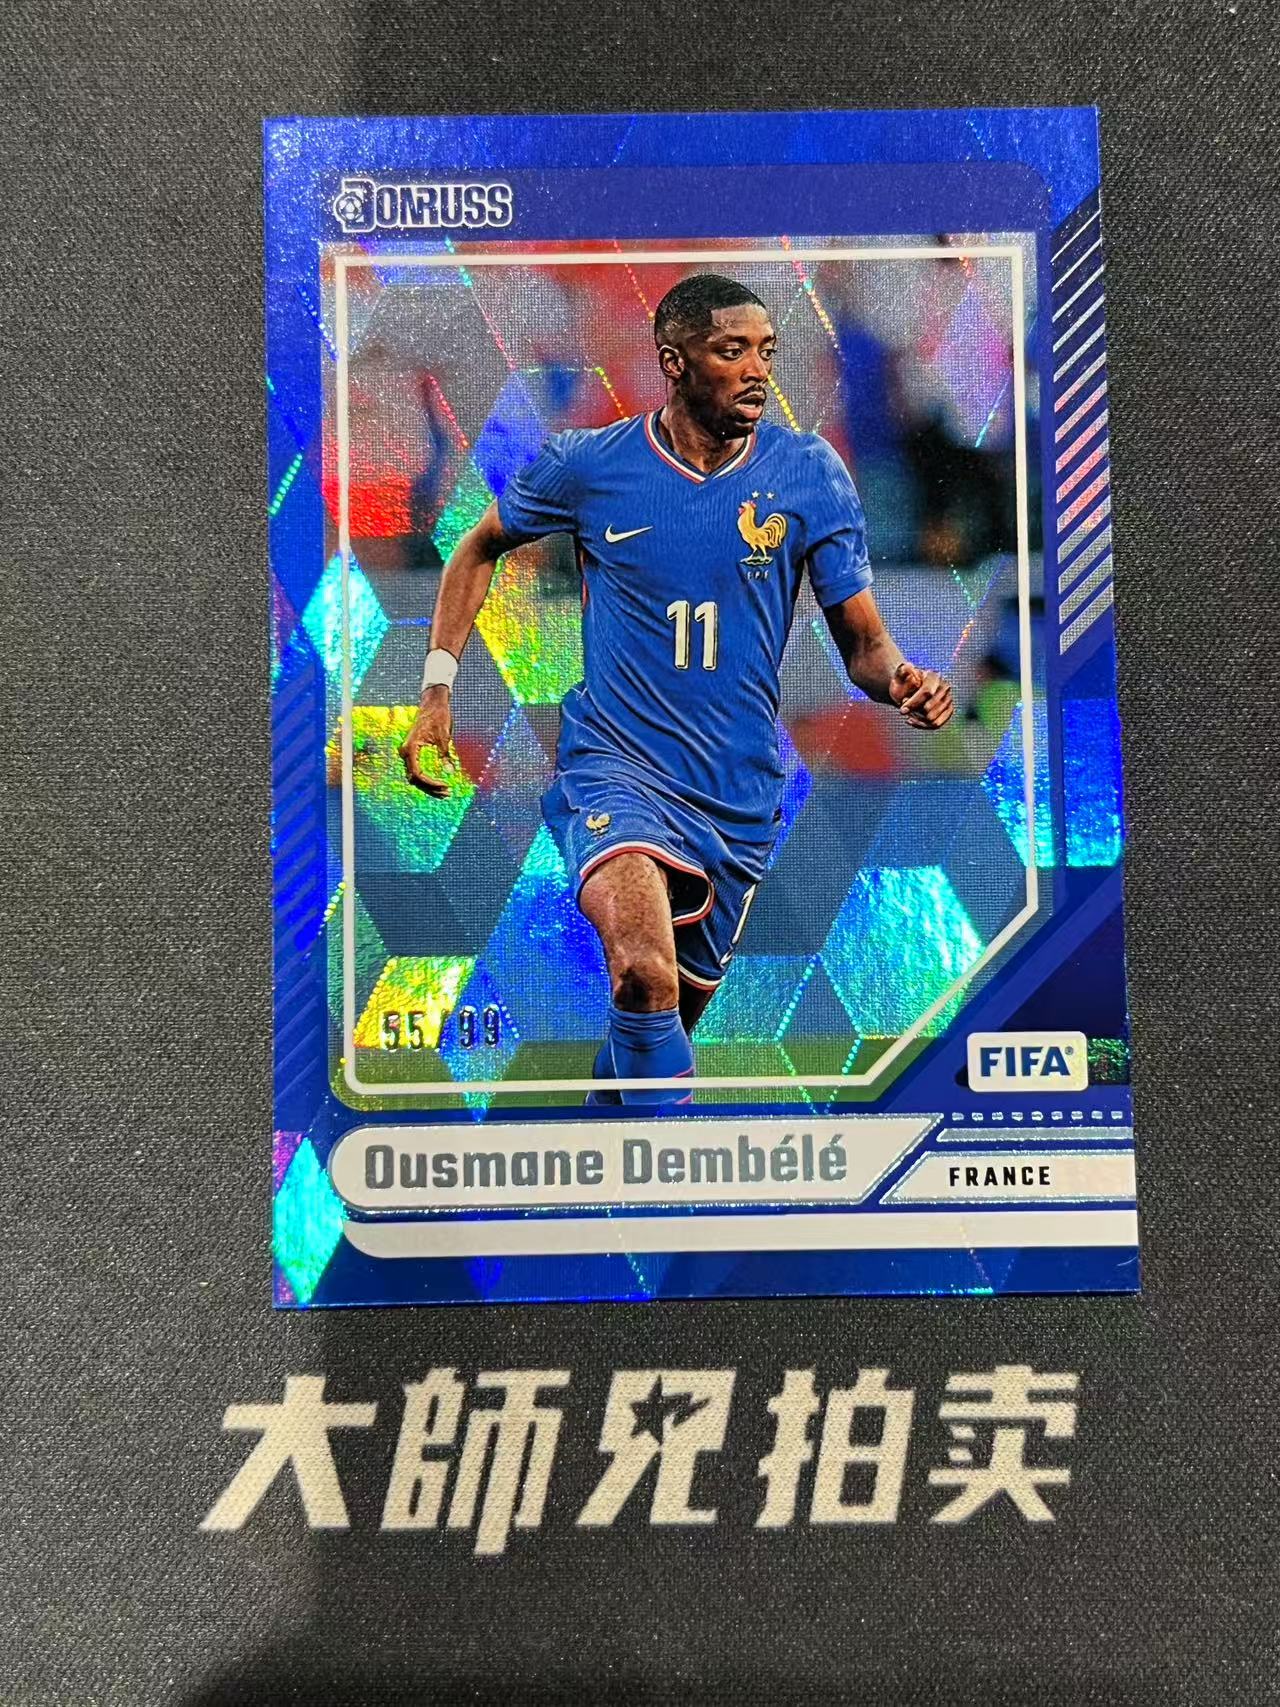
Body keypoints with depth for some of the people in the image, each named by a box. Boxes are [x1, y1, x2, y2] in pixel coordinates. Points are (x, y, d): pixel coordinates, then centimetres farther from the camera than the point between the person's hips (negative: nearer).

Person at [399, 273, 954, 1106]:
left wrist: (902, 679, -24)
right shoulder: (588, 463, -4)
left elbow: (863, 642, 0)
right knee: (646, 973, -32)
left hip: (740, 795, 3)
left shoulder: (811, 471, -2)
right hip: (613, 762, -2)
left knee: (679, 1006, 16)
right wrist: (437, 690, 3)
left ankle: (608, 1102, 48)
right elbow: (479, 549, 13)